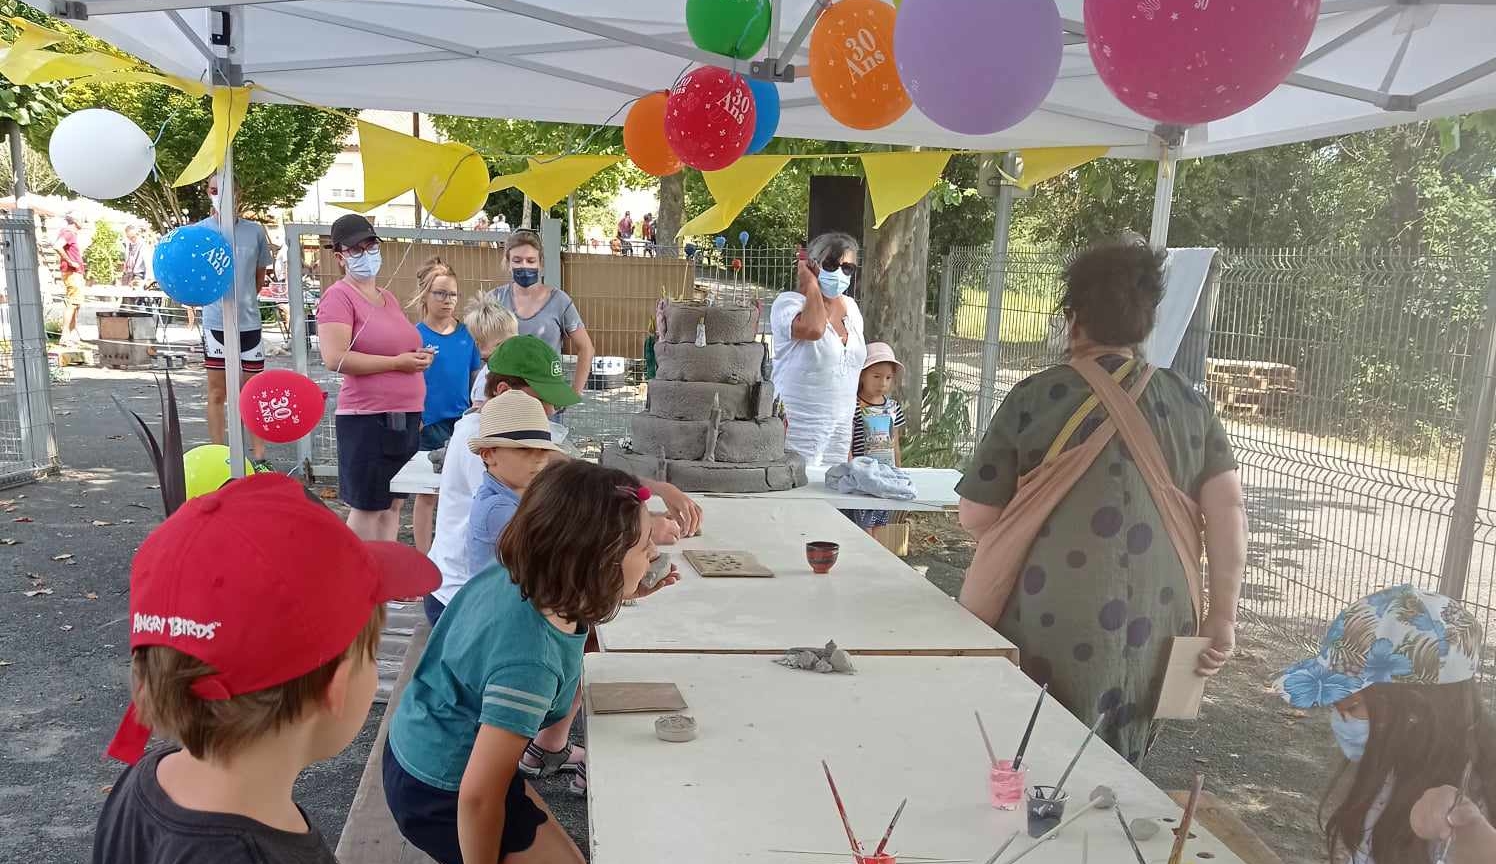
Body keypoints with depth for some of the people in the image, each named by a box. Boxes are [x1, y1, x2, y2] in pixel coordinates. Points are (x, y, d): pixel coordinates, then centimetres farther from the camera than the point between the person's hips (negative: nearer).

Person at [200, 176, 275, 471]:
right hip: (216, 322, -1)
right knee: (217, 392, 5)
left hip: (249, 322, 2)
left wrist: (245, 301, 7)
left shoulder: (255, 230, 4)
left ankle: (259, 458, 14)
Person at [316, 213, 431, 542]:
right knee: (367, 508, -1)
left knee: (393, 504, 13)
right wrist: (398, 362, -16)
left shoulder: (387, 297, 17)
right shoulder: (339, 296, -8)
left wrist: (418, 356, 13)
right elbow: (335, 359, -20)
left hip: (405, 417, 8)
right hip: (367, 418, -8)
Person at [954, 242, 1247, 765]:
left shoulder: (1036, 398, -7)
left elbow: (976, 517, -4)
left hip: (1052, 626, -3)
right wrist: (1222, 618, 4)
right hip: (1156, 628, 4)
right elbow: (1227, 510, -1)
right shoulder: (1190, 404, 4)